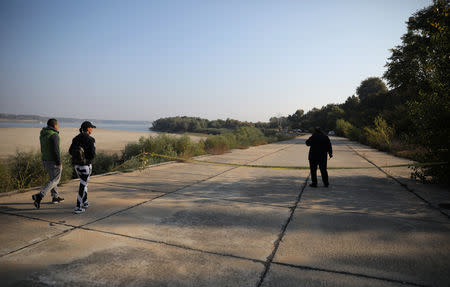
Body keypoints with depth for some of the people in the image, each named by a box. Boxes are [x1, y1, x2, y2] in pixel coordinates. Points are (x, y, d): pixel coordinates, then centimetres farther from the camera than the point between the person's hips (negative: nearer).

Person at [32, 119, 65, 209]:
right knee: (55, 180, 0)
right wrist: (59, 163, -17)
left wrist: (46, 157, 22)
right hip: (53, 161, -9)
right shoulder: (54, 135, -20)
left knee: (53, 178, 20)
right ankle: (39, 196, -11)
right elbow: (56, 150, -23)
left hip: (45, 160, 9)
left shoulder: (43, 134, 9)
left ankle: (55, 197, 27)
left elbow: (43, 148, 15)